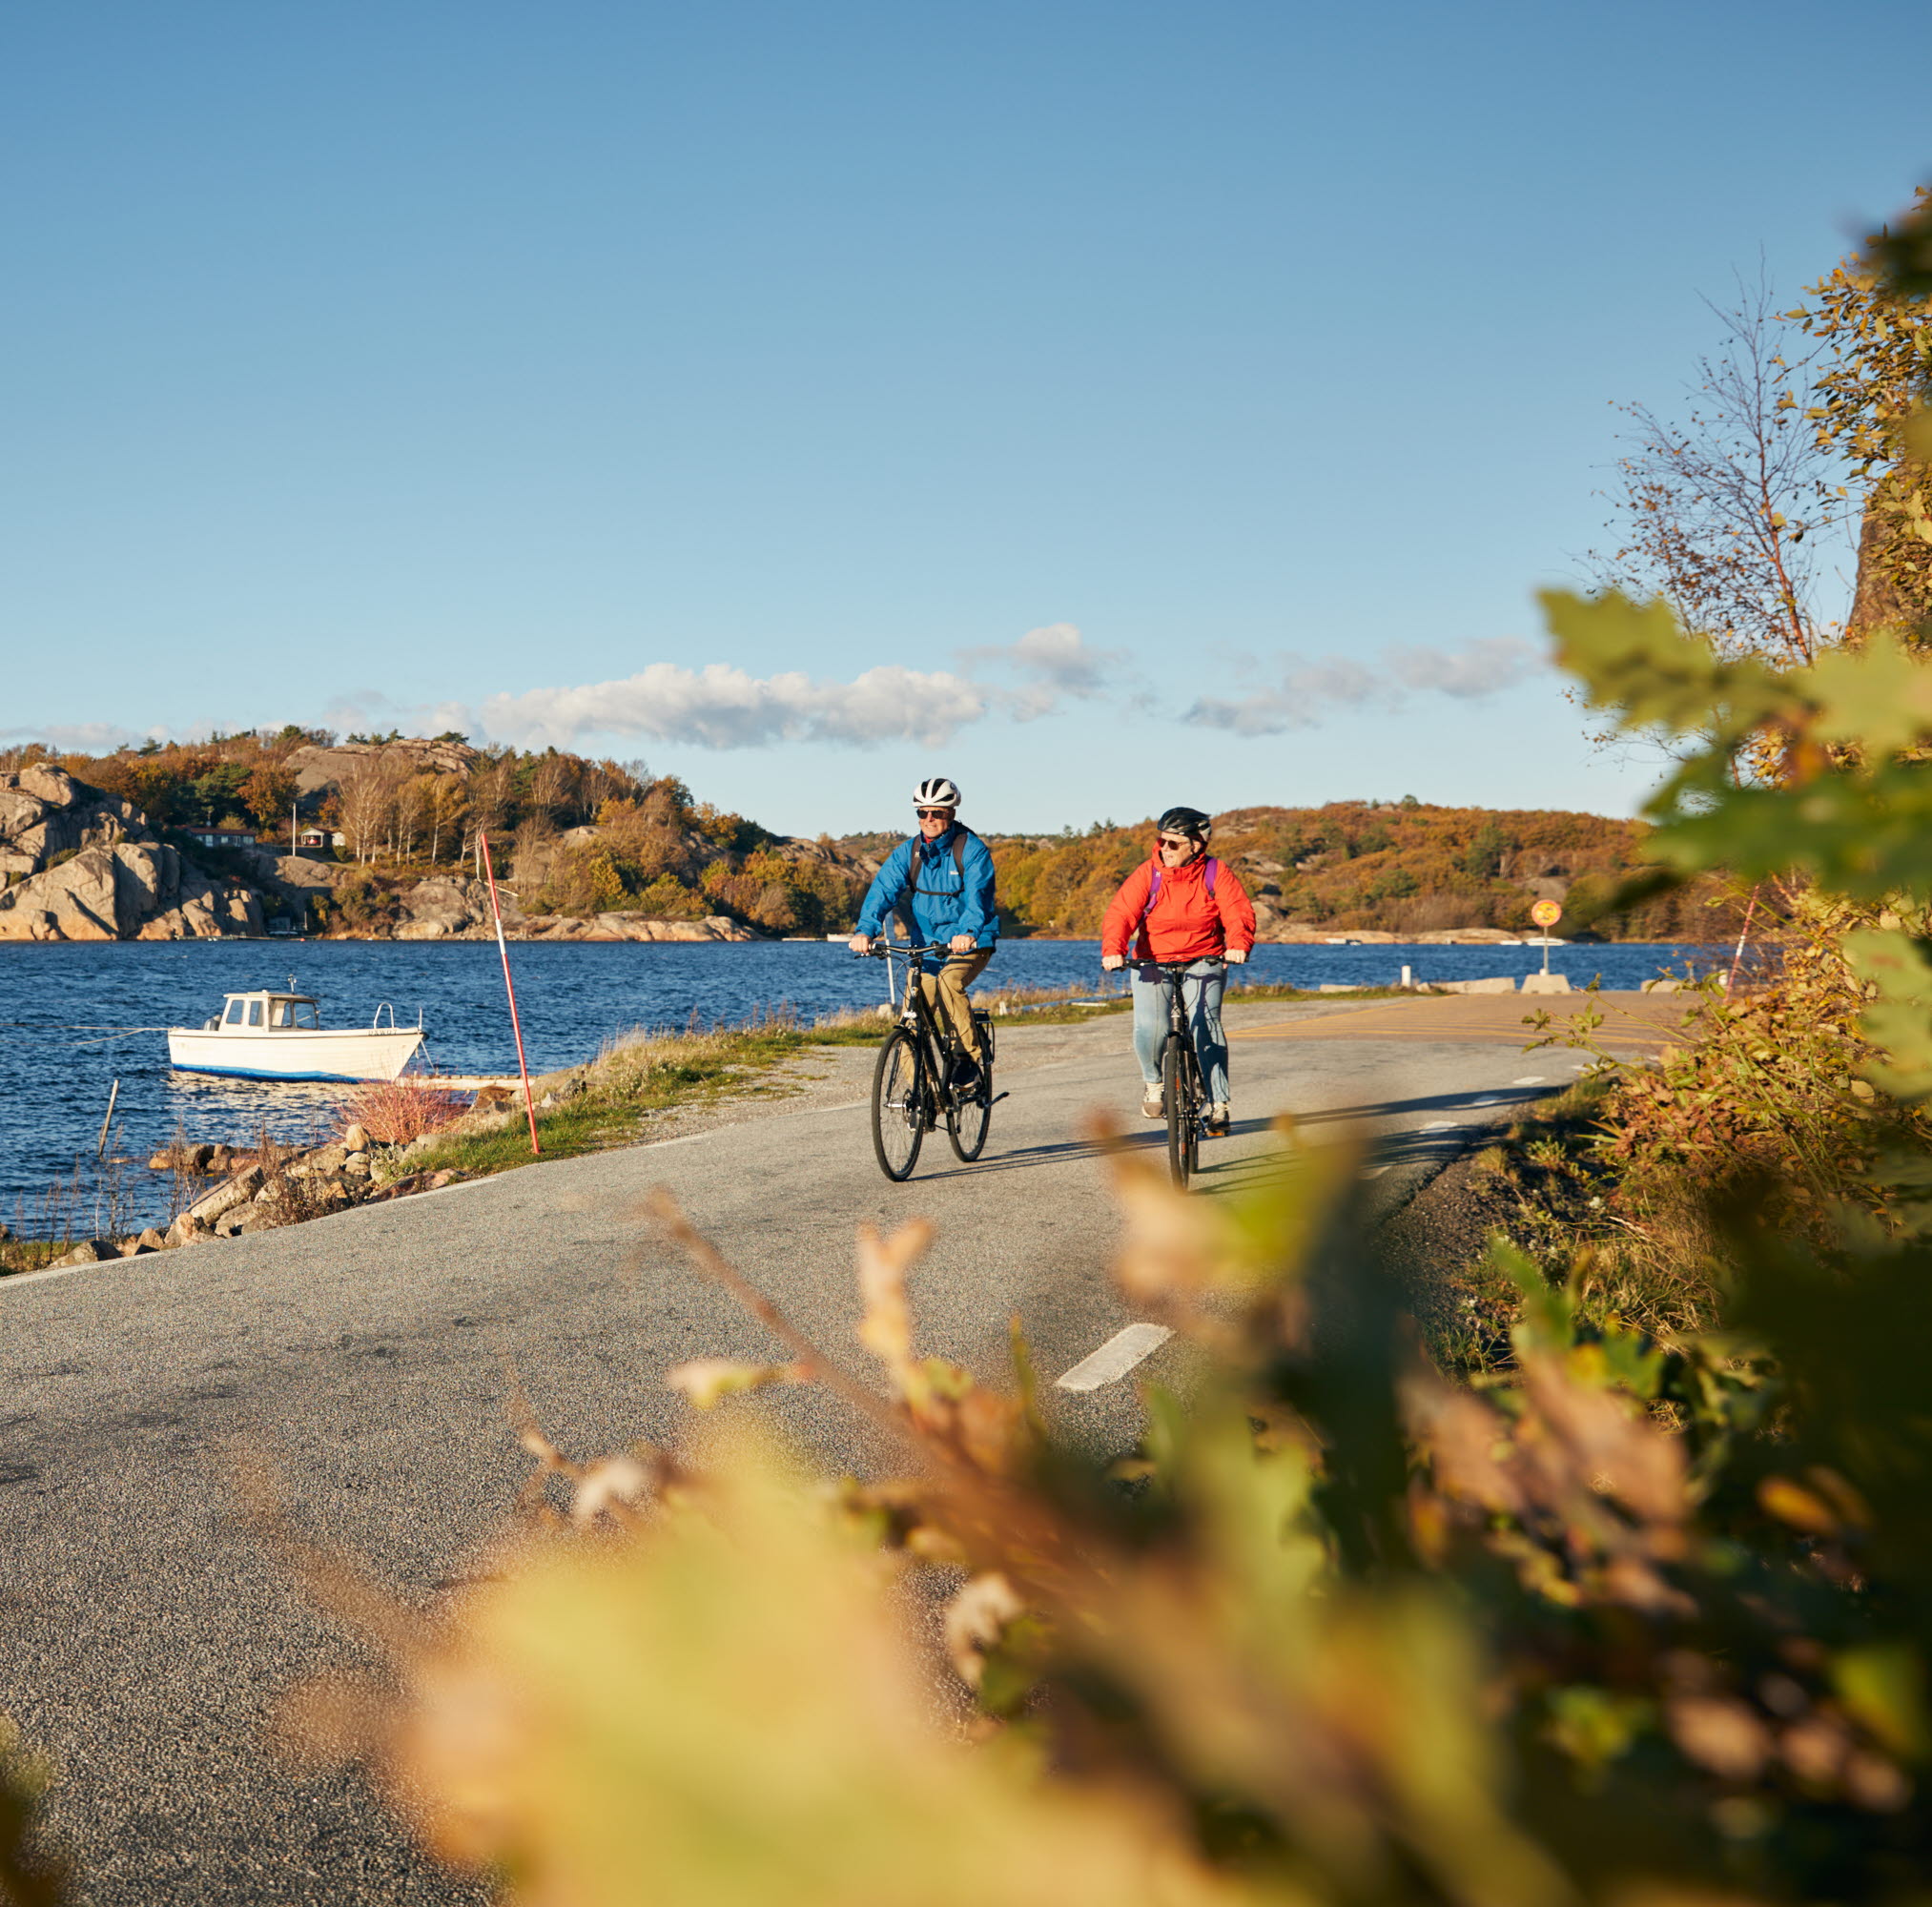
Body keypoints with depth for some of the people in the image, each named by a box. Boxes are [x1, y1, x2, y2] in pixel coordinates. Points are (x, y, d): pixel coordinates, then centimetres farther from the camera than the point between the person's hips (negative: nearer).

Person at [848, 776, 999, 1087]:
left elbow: (978, 894, -26)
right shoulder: (908, 852, 0)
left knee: (949, 981, -33)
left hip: (970, 944, -4)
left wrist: (968, 931, -46)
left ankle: (970, 1057, -20)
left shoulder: (972, 849, -11)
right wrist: (865, 929, -31)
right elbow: (884, 888, -13)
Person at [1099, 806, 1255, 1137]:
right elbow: (1121, 913, -16)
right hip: (1153, 963, 0)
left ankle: (1217, 1105, -8)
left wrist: (1238, 945, -35)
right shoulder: (1147, 874, -6)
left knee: (1206, 1025, -17)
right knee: (1149, 1027, -20)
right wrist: (1113, 950, -34)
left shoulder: (1216, 873, -5)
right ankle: (1154, 1081, 10)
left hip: (1203, 961, 0)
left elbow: (1238, 912, -14)